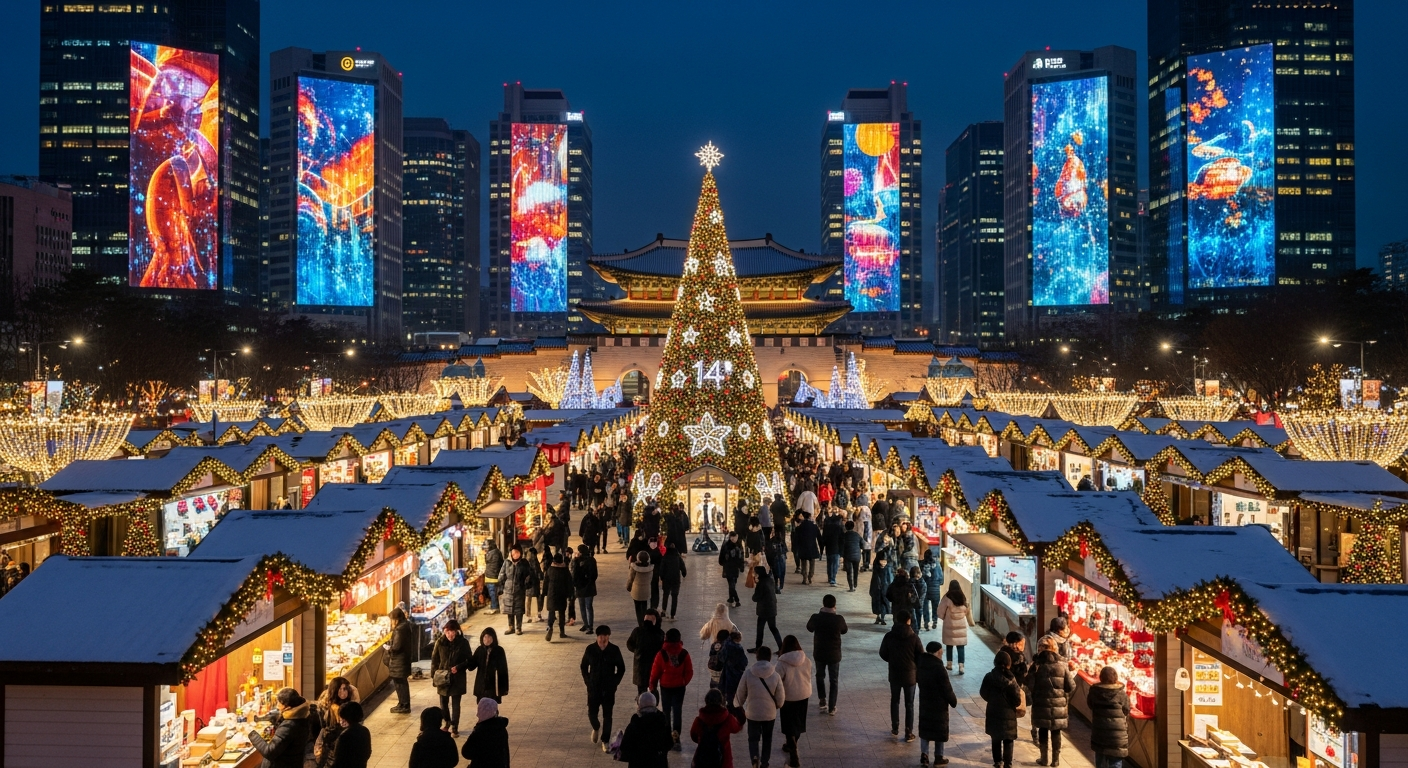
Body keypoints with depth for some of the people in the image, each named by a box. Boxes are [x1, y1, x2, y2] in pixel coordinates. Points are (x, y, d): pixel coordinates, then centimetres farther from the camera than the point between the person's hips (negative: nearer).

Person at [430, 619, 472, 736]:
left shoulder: (463, 643, -9)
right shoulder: (440, 642, -5)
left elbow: (469, 660, -3)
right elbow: (434, 659, 2)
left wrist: (458, 667, -18)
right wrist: (434, 675, -3)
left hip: (457, 678, -2)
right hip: (443, 677, 2)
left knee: (455, 704, 1)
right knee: (443, 702, 13)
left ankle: (454, 727, 12)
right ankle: (447, 722, 36)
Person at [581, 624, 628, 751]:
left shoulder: (614, 650, -8)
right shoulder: (590, 649, -6)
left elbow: (621, 668, 4)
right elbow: (584, 666, 7)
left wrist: (615, 682, -3)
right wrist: (587, 681, -1)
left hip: (609, 689, -1)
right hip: (593, 688, 1)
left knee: (607, 716, 2)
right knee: (591, 713, 4)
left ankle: (605, 740, 16)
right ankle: (596, 728, 37)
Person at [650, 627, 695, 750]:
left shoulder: (661, 653, -14)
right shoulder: (684, 654, -10)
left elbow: (655, 671, -7)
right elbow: (689, 672, -4)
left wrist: (653, 685, 8)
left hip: (665, 686, -1)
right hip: (679, 686, 1)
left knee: (666, 711, 13)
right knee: (678, 711, 7)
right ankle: (676, 734, -5)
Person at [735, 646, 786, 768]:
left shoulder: (748, 674, -14)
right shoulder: (776, 675, -13)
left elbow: (740, 694, -4)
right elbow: (780, 698, -5)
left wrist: (738, 704, 18)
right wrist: (777, 705, 18)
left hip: (752, 713, -1)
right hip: (770, 713, 1)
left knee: (753, 738, 12)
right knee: (767, 739, 20)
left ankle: (755, 756, -14)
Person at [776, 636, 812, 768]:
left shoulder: (782, 663, -22)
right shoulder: (806, 660, -9)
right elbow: (809, 678, 4)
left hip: (788, 698, -4)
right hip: (804, 696, 5)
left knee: (790, 726, 7)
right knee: (798, 723, 22)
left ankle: (794, 757, 5)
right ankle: (791, 746, 43)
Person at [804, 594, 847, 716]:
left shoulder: (816, 618, -16)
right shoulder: (839, 619, -17)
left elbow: (810, 628, 6)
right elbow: (844, 631, 4)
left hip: (819, 653, 1)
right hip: (834, 654, -1)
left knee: (820, 676, 26)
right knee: (834, 681, 13)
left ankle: (822, 700, 31)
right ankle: (831, 707, 14)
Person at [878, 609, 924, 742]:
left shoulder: (889, 636, -9)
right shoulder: (914, 637, -14)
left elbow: (883, 654, -1)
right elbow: (921, 656, -9)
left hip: (894, 674, 2)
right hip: (910, 675, -2)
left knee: (894, 701, 19)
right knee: (909, 704, 8)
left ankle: (895, 729, 26)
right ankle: (909, 733, 10)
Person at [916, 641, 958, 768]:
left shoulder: (920, 665, -4)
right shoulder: (939, 669, -25)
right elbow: (947, 689, -18)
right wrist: (953, 701, -3)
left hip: (924, 702, 6)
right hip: (939, 704, -6)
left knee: (924, 728, 15)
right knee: (940, 730, 9)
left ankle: (924, 754, 6)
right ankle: (939, 757, 18)